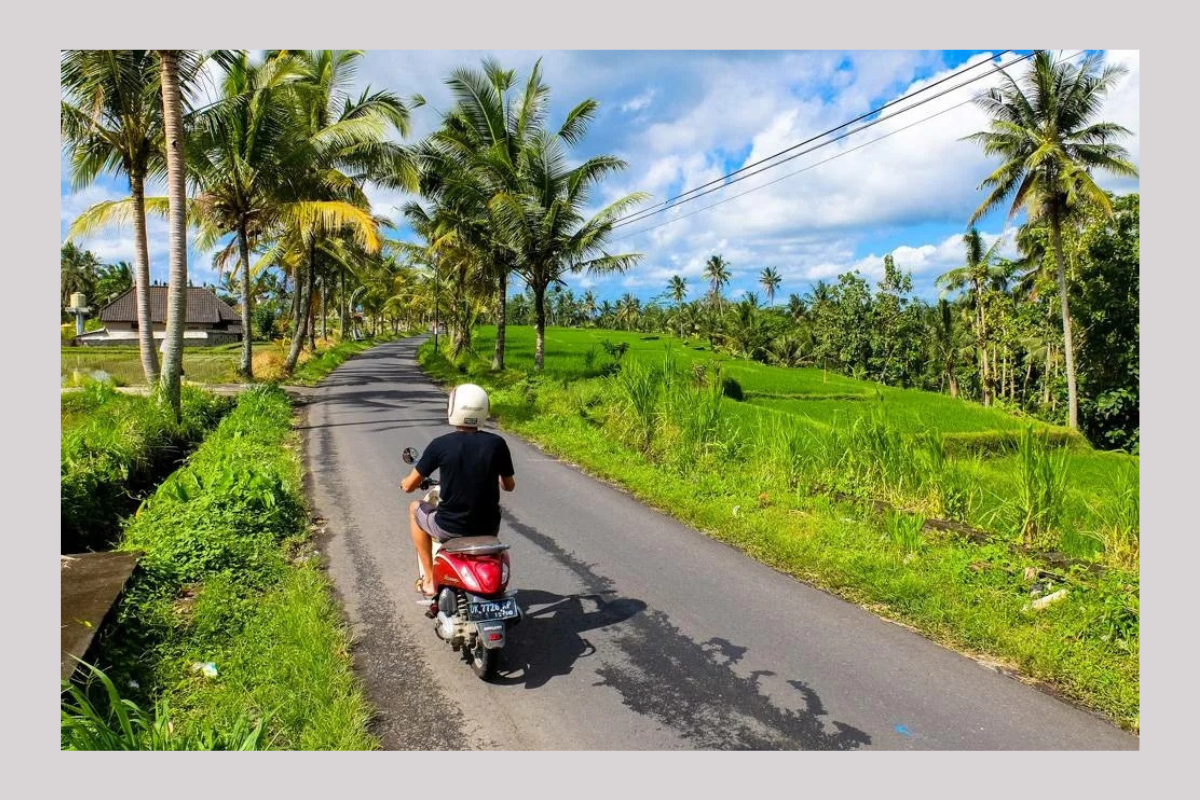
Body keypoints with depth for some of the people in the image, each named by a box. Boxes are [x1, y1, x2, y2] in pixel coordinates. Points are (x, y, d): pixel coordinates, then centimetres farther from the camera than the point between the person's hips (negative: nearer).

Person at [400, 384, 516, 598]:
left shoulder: (441, 444, -11)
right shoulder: (497, 443, -6)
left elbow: (409, 486, -2)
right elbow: (509, 485, 8)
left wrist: (405, 482, 22)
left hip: (450, 528, -2)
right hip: (487, 528, 3)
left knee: (415, 508, 27)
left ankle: (430, 580, 25)